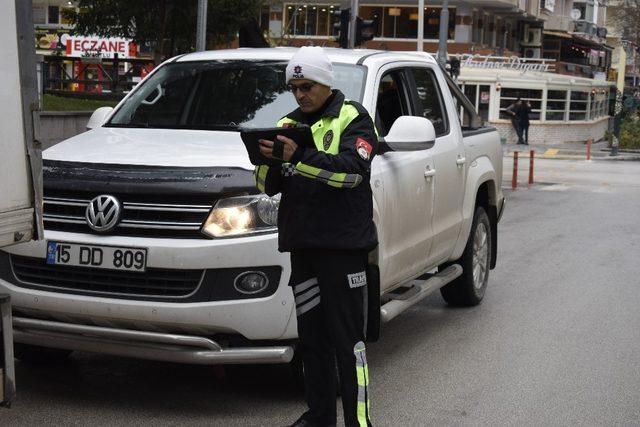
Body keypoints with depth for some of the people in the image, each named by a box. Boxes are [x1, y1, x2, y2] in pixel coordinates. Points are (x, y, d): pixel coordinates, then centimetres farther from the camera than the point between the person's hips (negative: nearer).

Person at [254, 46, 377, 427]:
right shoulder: (289, 123, 18)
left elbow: (353, 169, -17)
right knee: (312, 340, 12)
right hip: (303, 245, 6)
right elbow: (270, 186, 13)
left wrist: (299, 157, -26)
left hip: (344, 246, -6)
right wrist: (268, 160, -9)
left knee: (348, 341, -5)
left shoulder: (353, 118, 1)